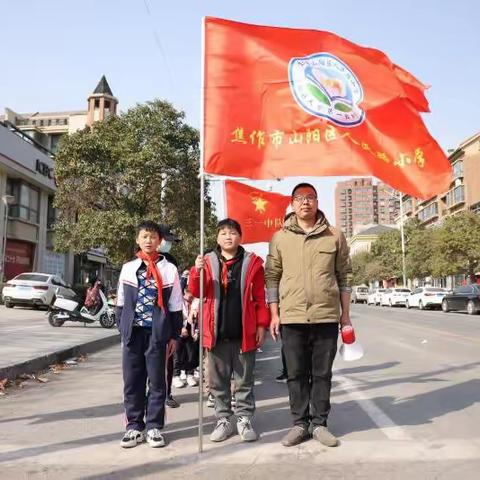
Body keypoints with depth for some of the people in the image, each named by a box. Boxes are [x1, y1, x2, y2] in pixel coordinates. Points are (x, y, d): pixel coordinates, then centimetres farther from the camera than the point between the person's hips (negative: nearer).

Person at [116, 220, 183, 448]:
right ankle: (134, 426, 19)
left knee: (157, 381, 5)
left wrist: (174, 335, 2)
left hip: (157, 333, -2)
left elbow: (175, 306, 3)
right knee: (132, 381, 7)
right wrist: (122, 329, 7)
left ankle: (154, 427, 16)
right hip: (133, 332, 2)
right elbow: (121, 302, 13)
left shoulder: (168, 269, 2)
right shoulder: (128, 268, 8)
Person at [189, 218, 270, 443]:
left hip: (244, 333, -1)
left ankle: (244, 420, 23)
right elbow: (196, 292, -2)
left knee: (244, 381, 10)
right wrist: (197, 272, -20)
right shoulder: (208, 261, 5)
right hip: (217, 333, 2)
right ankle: (223, 420, 24)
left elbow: (260, 297, 2)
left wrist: (261, 325, -3)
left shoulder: (252, 262, 1)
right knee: (218, 381, 11)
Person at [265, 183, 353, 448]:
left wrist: (345, 314, 6)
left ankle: (319, 423, 22)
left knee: (322, 374, 9)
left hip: (327, 317, 0)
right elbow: (272, 277, 5)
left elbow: (344, 276, 8)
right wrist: (274, 314, 1)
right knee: (296, 374, 8)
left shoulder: (334, 236, 4)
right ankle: (300, 424, 22)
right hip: (292, 317, 0)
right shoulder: (280, 238, 4)